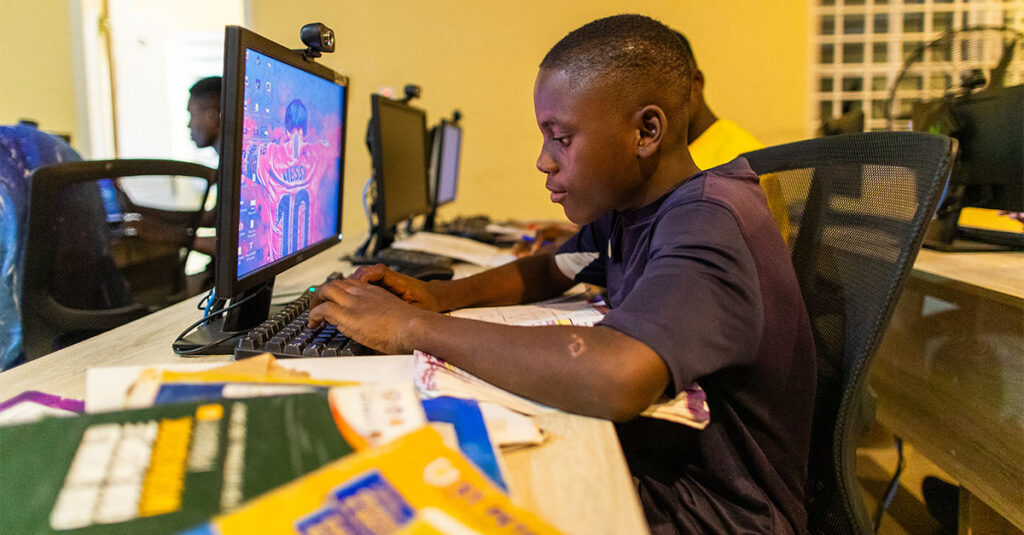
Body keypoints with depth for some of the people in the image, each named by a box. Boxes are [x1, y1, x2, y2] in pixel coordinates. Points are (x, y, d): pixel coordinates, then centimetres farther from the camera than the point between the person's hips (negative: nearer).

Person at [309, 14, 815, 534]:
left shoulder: (708, 223, -26)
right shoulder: (626, 205, 4)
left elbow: (616, 379, -43)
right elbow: (552, 270, 19)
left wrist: (413, 327, -31)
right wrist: (437, 295, -1)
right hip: (645, 466, 8)